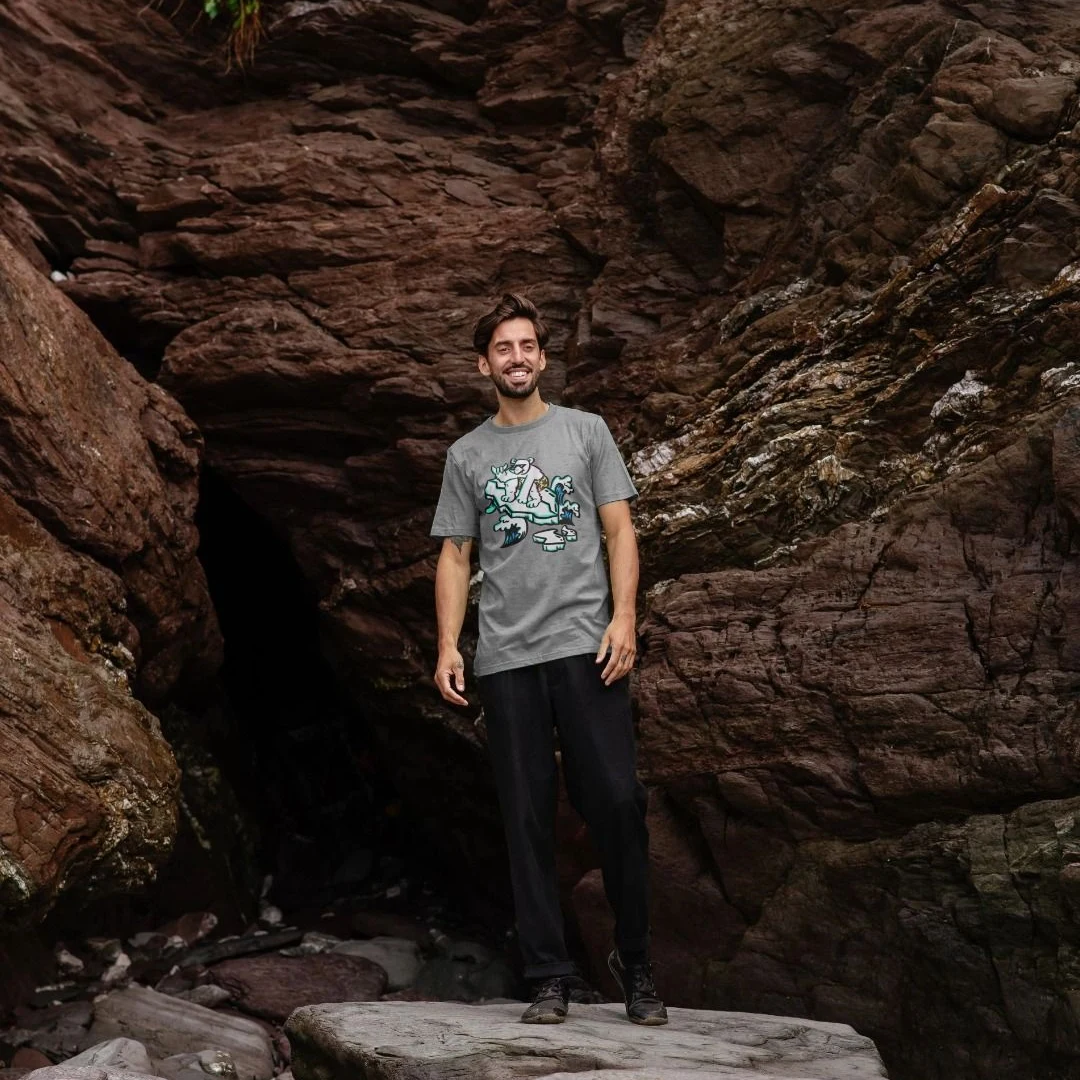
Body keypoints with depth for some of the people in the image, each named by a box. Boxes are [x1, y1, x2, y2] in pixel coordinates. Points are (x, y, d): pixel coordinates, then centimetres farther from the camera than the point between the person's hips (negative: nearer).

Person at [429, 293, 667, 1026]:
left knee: (616, 801, -8)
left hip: (584, 646, -1)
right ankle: (550, 978, 7)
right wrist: (447, 646, 1)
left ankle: (635, 960, 9)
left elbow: (620, 531, 6)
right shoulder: (467, 456, 14)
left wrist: (623, 617, -8)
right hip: (506, 657, 2)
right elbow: (455, 556, 13)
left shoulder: (586, 432, 10)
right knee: (528, 818, 2)